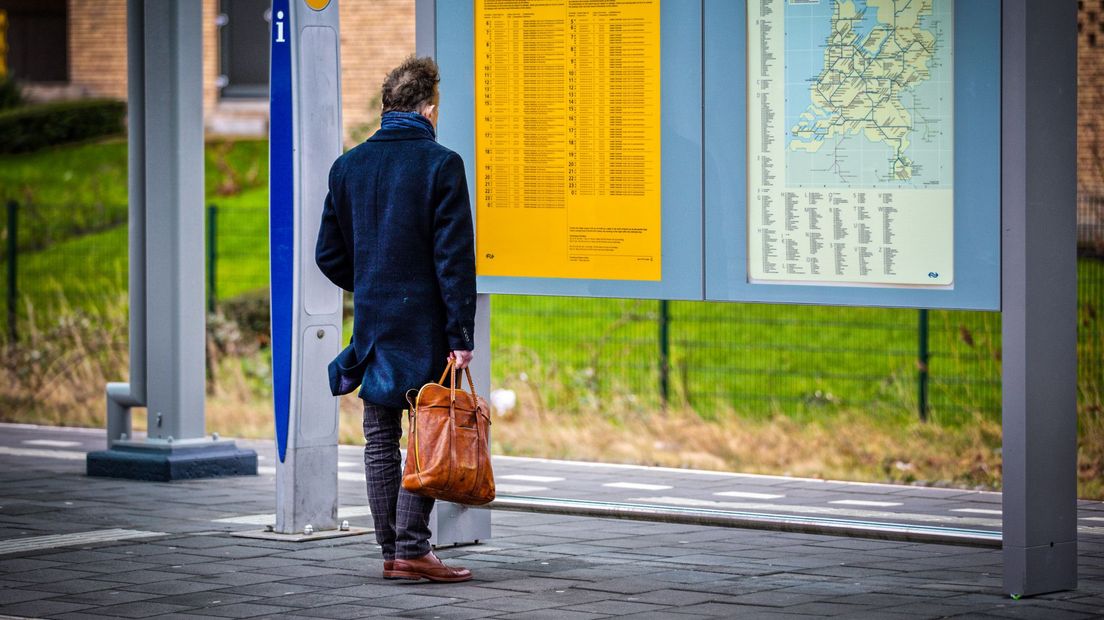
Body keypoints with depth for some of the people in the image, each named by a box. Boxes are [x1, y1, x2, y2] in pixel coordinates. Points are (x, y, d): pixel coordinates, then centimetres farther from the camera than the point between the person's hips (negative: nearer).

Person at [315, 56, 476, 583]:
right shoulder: (440, 164, -9)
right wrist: (461, 333, -12)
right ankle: (411, 549, -6)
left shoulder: (348, 166, 6)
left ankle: (390, 550, 12)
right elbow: (454, 257, -13)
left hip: (372, 323, 5)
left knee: (379, 440, 9)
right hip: (425, 324, -5)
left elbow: (329, 254, 10)